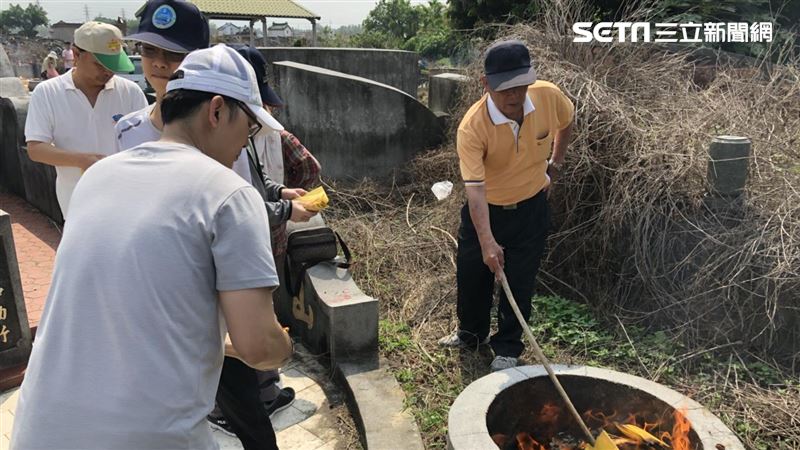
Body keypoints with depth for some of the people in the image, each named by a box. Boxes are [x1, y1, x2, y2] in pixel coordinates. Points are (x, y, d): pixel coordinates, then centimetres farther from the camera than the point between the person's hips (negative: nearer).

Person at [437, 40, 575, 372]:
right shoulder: (472, 128, -29)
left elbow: (566, 123, 6)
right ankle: (471, 333, 42)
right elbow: (475, 189, -33)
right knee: (471, 277, 15)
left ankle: (507, 348, 28)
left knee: (519, 285, 8)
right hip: (484, 211, -1)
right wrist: (487, 242, -40)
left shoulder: (549, 96, -19)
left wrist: (554, 165, 7)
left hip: (531, 209, 1)